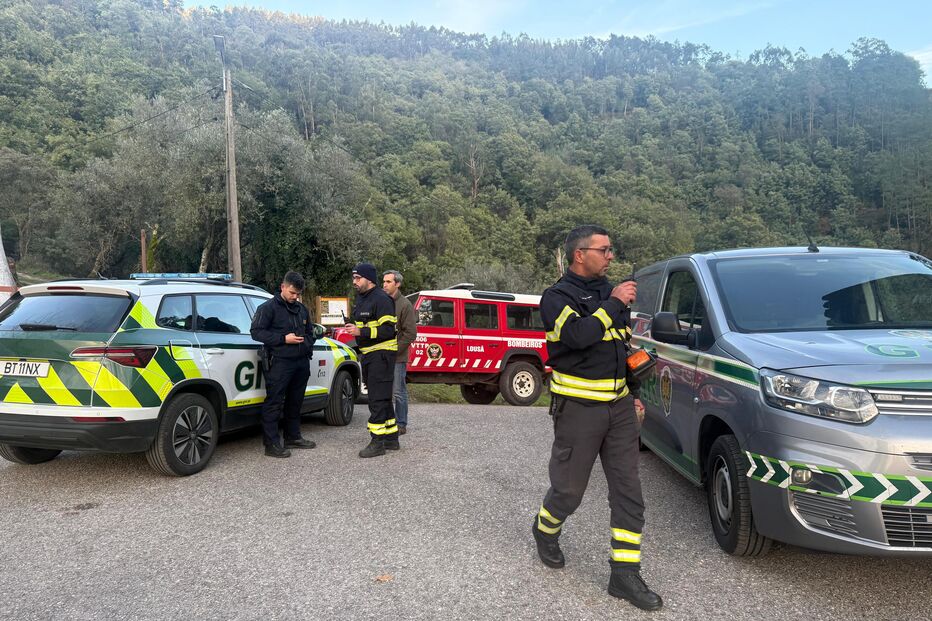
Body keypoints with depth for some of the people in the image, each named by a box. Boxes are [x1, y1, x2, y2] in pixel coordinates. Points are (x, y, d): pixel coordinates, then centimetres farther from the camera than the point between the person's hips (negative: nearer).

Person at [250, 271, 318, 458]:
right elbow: (256, 331, -10)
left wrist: (307, 346, 10)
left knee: (295, 402, 15)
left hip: (301, 362, 7)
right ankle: (271, 444, -2)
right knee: (274, 404, -5)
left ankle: (293, 437, 26)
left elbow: (310, 332, 29)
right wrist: (283, 339, -16)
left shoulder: (302, 309, 18)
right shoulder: (268, 307, -3)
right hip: (280, 363, -7)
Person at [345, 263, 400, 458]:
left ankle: (377, 442, -4)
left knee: (378, 399, -9)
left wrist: (361, 332, -24)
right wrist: (353, 327, 11)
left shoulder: (381, 299, -15)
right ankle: (391, 439, 24)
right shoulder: (361, 298, 15)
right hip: (369, 354, 10)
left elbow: (388, 330, -21)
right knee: (383, 398, 15)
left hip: (381, 354, -10)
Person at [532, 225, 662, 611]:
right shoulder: (558, 297, -7)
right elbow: (578, 336, -27)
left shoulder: (608, 292, 14)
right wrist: (614, 304, -18)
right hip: (579, 409, -6)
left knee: (628, 492, 3)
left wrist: (634, 393, 19)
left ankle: (625, 575, 12)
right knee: (568, 489, 6)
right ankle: (545, 532, 37)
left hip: (619, 406, 6)